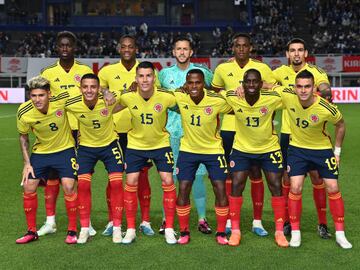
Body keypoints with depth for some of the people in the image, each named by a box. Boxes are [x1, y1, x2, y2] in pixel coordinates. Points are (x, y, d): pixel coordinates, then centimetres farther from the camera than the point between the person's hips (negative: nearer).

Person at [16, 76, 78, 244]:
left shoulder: (62, 99, -26)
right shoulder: (24, 113, -20)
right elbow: (23, 137, -2)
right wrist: (27, 163, -5)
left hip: (65, 149, -2)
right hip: (40, 152, 2)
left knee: (68, 187, -13)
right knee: (28, 187, -1)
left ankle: (72, 231, 4)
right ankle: (32, 231, 17)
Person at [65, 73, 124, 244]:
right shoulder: (72, 105, -23)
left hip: (110, 144, 0)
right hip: (86, 146, 1)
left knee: (116, 182, -8)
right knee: (83, 184, -9)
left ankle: (117, 227, 5)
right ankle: (84, 228, 6)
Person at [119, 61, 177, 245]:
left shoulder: (166, 97, -22)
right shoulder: (127, 97, -17)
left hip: (161, 143, -1)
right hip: (135, 144, 1)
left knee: (168, 182, -6)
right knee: (131, 183, -3)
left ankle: (169, 229, 8)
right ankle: (131, 229, 11)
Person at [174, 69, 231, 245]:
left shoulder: (218, 101, -22)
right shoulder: (179, 97, -16)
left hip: (213, 150, -1)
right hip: (188, 150, 1)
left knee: (220, 190, -4)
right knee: (183, 189, -2)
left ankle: (221, 233, 13)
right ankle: (184, 232, 15)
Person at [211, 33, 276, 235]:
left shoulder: (262, 68, -1)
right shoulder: (223, 69, 3)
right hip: (229, 128, 1)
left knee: (256, 173, 2)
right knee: (230, 173, 6)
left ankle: (257, 222, 12)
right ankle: (229, 221, 16)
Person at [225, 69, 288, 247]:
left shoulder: (273, 99, -22)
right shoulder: (232, 98, -19)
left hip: (269, 149, 0)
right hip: (242, 149, 0)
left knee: (276, 187, -1)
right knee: (236, 186, -4)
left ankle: (279, 231, 13)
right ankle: (235, 231, 9)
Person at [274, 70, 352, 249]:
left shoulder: (326, 108, -27)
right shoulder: (287, 96, -23)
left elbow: (340, 125, -5)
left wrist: (337, 151, -2)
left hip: (323, 149, -1)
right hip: (297, 148, 1)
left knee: (333, 189, 0)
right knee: (295, 188, -8)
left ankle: (340, 234, 14)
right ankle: (295, 233, 6)